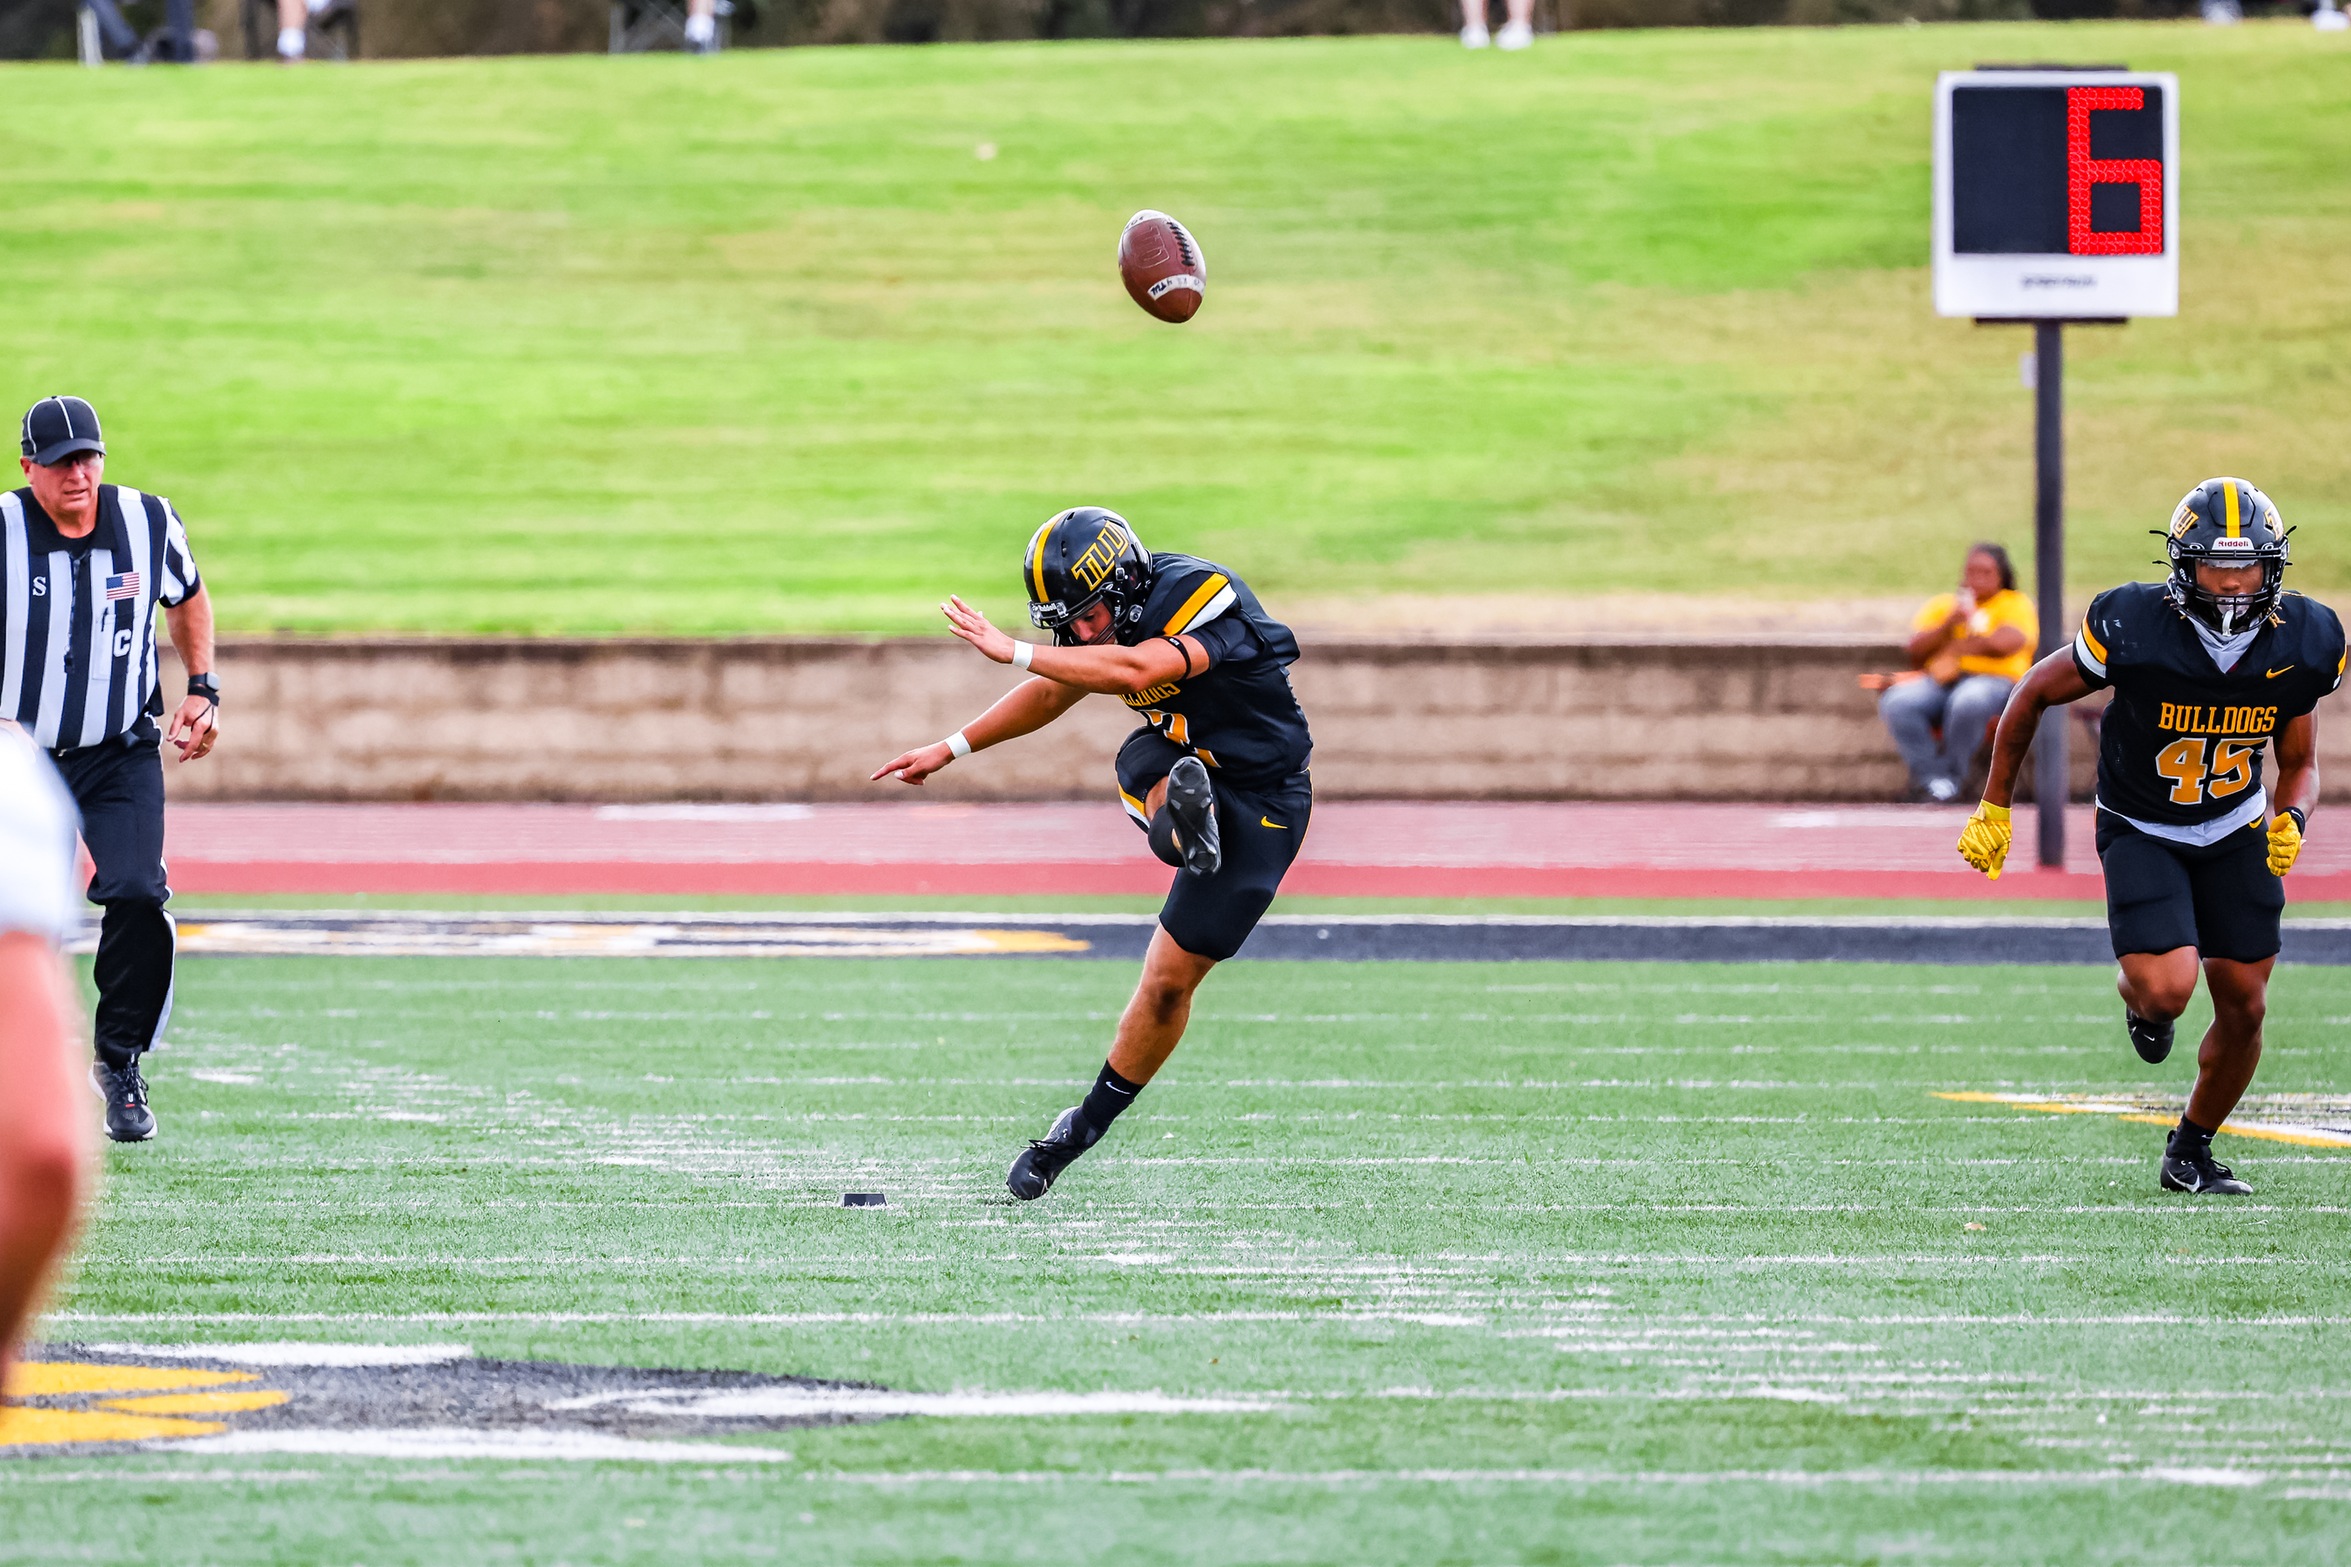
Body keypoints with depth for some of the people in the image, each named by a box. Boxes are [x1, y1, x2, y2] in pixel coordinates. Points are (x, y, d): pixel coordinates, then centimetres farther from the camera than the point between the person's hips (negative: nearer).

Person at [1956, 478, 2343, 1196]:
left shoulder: (2301, 644, -15)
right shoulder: (2133, 628, -26)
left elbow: (2300, 763, 2)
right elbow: (2034, 695, -8)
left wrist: (2290, 821, -21)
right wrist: (1993, 808, -1)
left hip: (2235, 832, 4)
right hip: (2141, 832, -4)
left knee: (2243, 1009, 4)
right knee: (2167, 989, -23)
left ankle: (2191, 1151, 29)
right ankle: (2137, 999, 17)